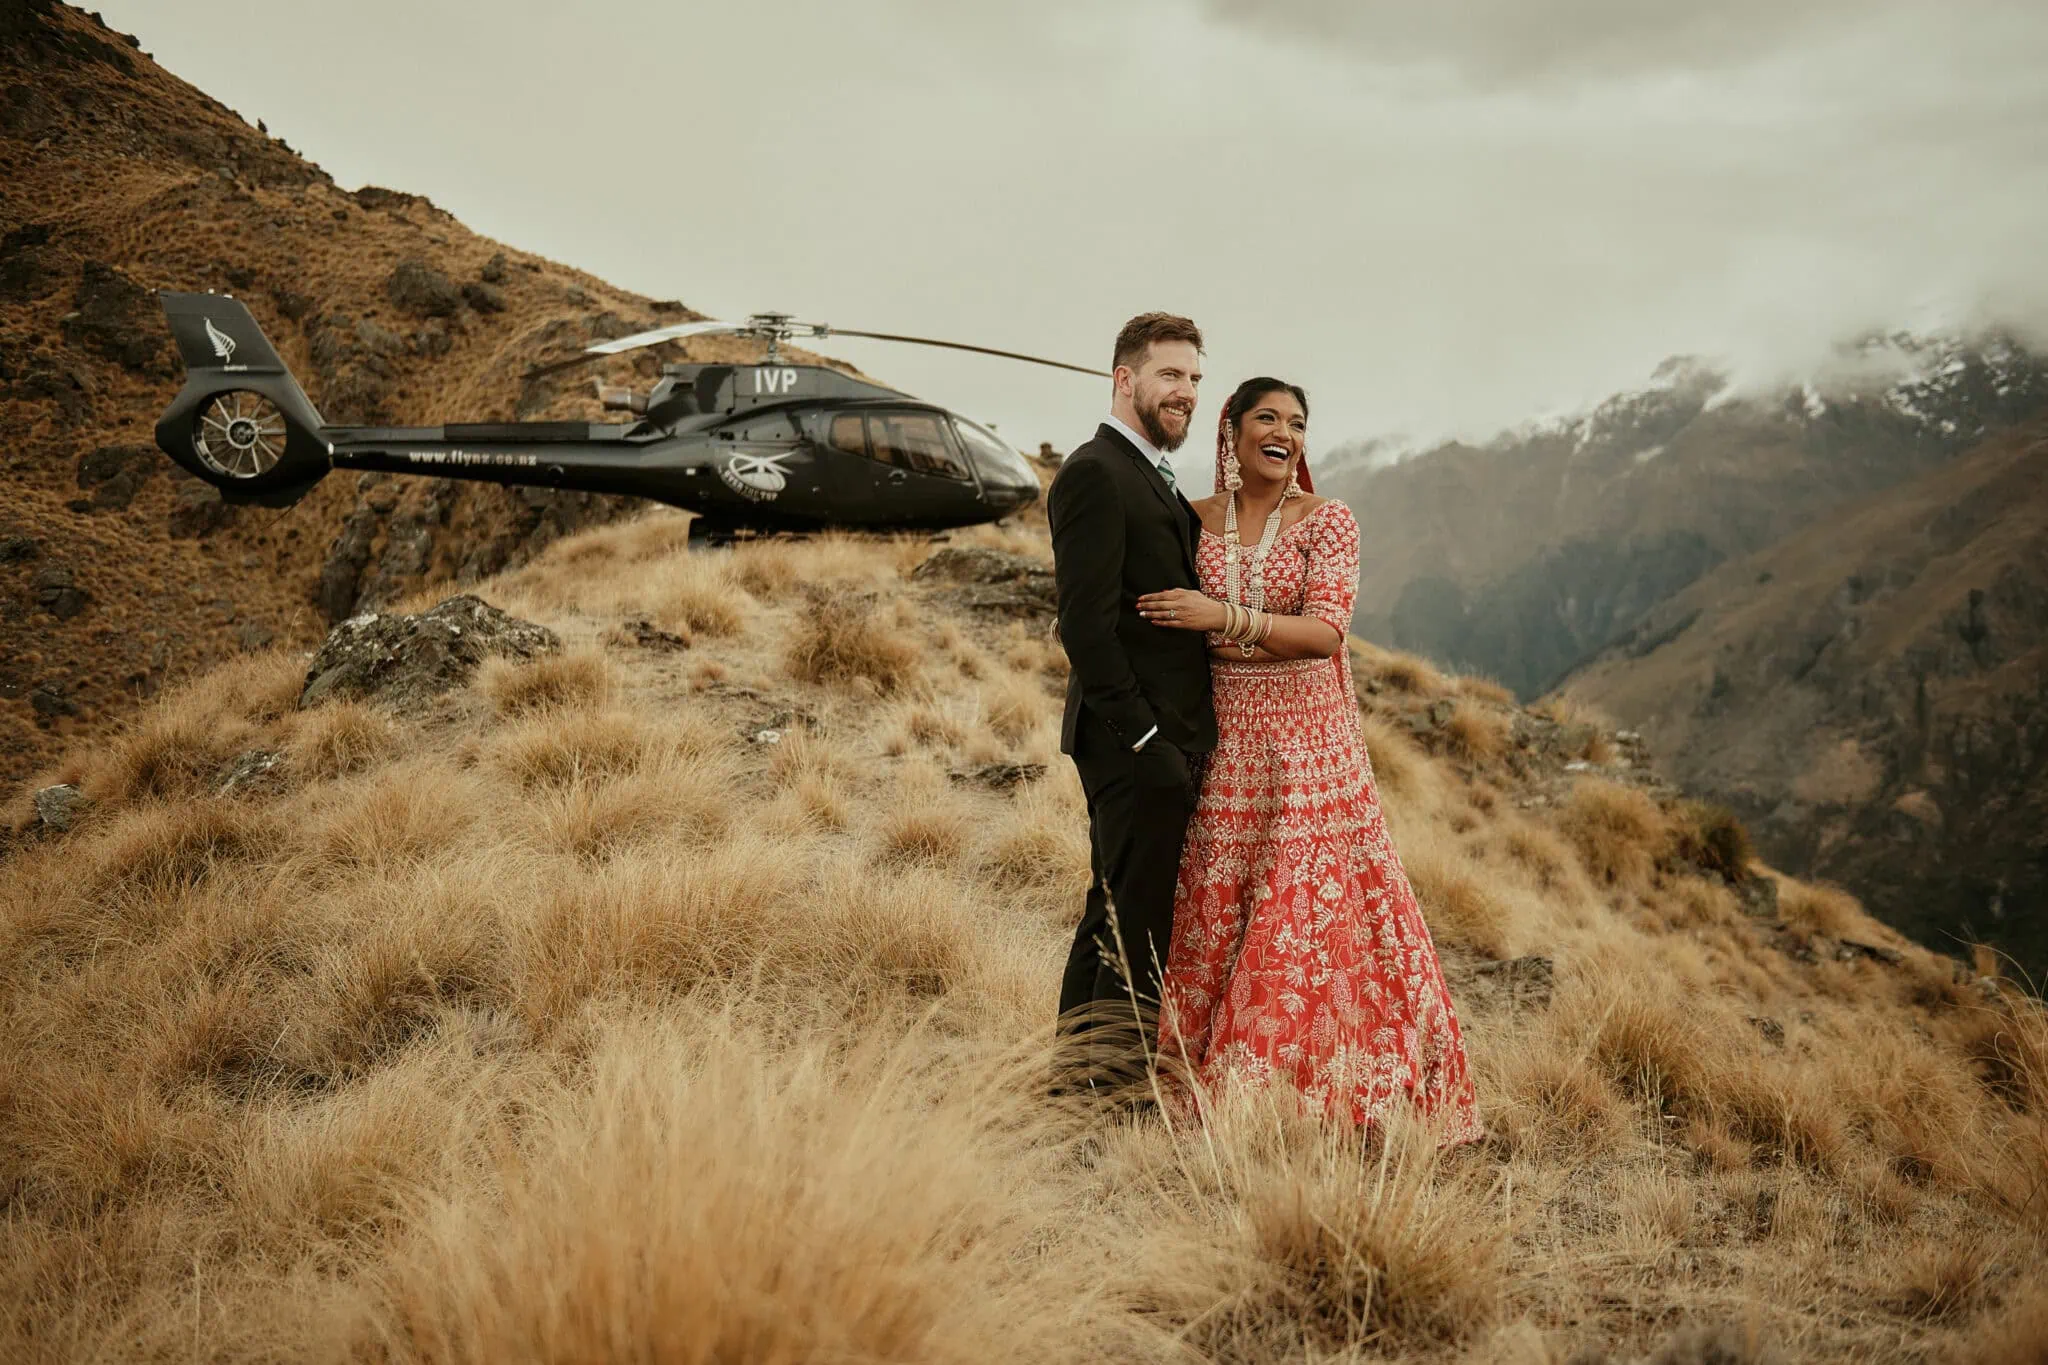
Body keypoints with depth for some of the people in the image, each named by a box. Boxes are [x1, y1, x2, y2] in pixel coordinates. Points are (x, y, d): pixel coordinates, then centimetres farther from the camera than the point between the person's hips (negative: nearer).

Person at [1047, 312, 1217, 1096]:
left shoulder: (1155, 483, 20)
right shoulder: (1095, 474, -11)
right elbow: (1084, 621, -19)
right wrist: (1141, 732, -20)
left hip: (1169, 740, 10)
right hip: (1135, 742, -10)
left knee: (1119, 911, 15)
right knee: (1135, 919, -5)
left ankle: (1085, 1073, 24)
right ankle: (1113, 1064, 3)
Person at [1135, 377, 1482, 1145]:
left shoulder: (1326, 520, -3)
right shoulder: (1198, 520, 6)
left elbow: (1325, 630, -15)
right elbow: (1168, 630, 16)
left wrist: (1227, 618, -22)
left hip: (1309, 738, -2)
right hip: (1222, 739, 3)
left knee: (1311, 905, -2)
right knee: (1216, 907, 5)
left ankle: (1312, 1078, 11)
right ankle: (1221, 1075, 17)